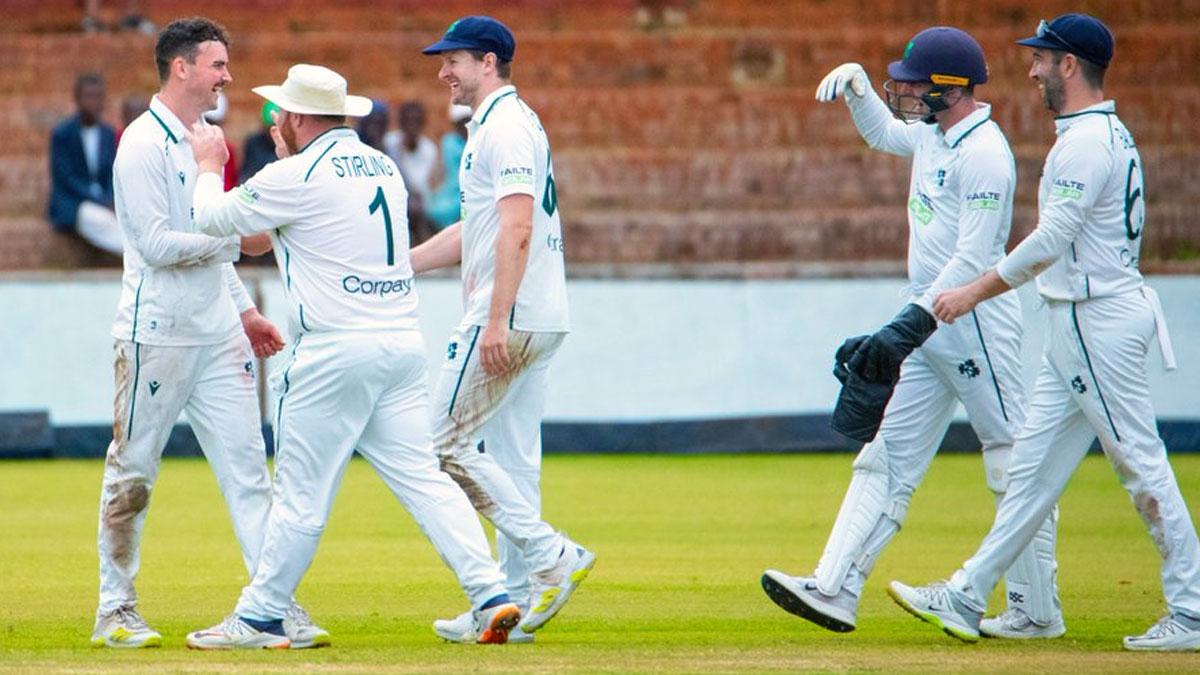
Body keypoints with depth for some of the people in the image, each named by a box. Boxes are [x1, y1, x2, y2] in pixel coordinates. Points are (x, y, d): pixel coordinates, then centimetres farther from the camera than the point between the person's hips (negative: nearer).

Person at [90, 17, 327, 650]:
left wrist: (245, 309, 19)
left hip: (217, 336, 8)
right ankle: (115, 610, 11)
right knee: (133, 473, 2)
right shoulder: (144, 144, -11)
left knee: (248, 468, 1)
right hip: (157, 332, -8)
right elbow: (158, 244, -17)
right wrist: (239, 238, -15)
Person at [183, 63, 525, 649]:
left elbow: (214, 218, 2)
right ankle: (491, 595, -7)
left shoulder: (297, 177, -8)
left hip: (336, 352, -7)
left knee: (301, 493, 1)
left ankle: (261, 618, 9)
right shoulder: (383, 168, 14)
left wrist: (209, 165, 21)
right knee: (423, 478, 4)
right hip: (404, 343, 7)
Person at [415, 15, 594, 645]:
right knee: (511, 460, 9)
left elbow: (516, 230, -22)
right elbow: (475, 232, 27)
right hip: (539, 321, 10)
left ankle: (551, 556, -11)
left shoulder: (507, 126, -12)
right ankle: (518, 603, 9)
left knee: (447, 443, -7)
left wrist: (497, 321, -27)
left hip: (510, 318, -10)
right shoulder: (499, 126, 21)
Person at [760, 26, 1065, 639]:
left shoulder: (984, 152, -16)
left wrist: (909, 324, -26)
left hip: (976, 321, -10)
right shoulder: (933, 136, 12)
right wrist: (858, 87, 16)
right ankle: (835, 590, 0)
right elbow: (883, 133, 36)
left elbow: (972, 260, -22)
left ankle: (1037, 611, 1)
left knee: (1014, 468, -3)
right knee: (887, 458, 3)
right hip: (932, 328, 10)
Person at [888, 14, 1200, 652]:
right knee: (1034, 462, 10)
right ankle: (966, 599, 13)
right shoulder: (1110, 134, 15)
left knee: (1141, 464, -6)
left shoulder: (1086, 142, -17)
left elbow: (1051, 240, -21)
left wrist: (975, 291, -14)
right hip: (1075, 325, 11)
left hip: (1099, 322, -11)